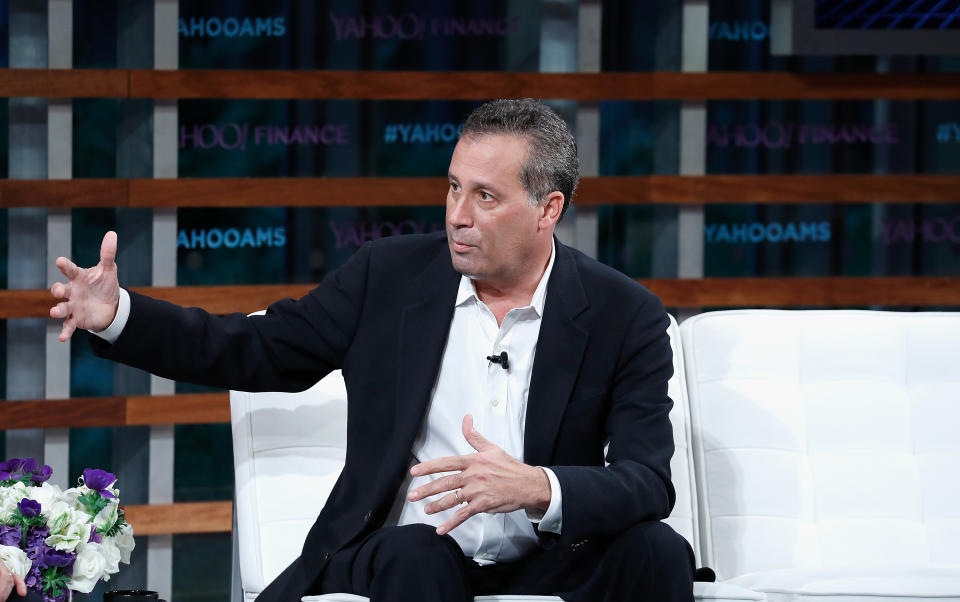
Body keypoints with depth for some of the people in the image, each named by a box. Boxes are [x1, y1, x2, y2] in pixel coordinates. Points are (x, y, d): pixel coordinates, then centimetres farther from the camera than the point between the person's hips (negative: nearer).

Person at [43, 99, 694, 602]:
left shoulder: (626, 317, -5)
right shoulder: (390, 275, 0)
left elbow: (648, 481, -14)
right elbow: (255, 351, 9)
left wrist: (536, 487, -35)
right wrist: (117, 315, -6)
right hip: (408, 548, 0)